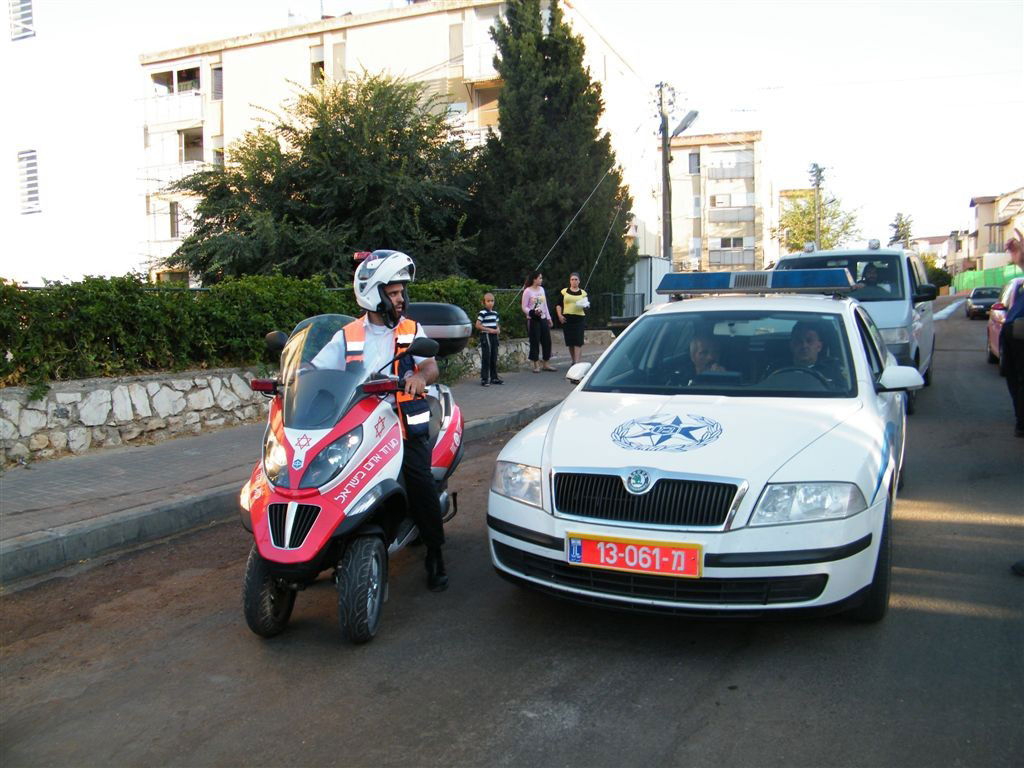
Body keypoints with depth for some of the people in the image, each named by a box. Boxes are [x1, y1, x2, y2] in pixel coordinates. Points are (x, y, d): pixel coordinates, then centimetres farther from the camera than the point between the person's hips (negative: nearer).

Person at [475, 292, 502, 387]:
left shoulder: (495, 313, 12)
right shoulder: (482, 313, -10)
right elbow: (477, 325, -13)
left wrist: (498, 329, -2)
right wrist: (489, 330, -18)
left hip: (494, 336, 7)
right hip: (485, 336, -7)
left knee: (494, 358, 12)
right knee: (486, 358, -6)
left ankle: (494, 377, 21)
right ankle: (484, 379, -2)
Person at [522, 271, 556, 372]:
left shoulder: (541, 289, 11)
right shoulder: (527, 291, -8)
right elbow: (524, 308, -8)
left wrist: (548, 318, 16)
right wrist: (533, 312, -24)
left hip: (543, 319, 6)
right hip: (533, 319, -6)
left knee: (547, 340, 5)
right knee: (535, 341, -2)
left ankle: (546, 364, 14)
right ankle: (536, 365, 7)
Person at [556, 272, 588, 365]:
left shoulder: (583, 293, 11)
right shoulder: (564, 291, 9)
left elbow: (587, 305, 12)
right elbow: (558, 305, 9)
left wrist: (585, 306, -11)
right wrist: (560, 315, -4)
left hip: (579, 318, -1)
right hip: (567, 319, 1)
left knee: (578, 341, -10)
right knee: (570, 342, 5)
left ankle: (577, 362, -14)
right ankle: (573, 360, 19)